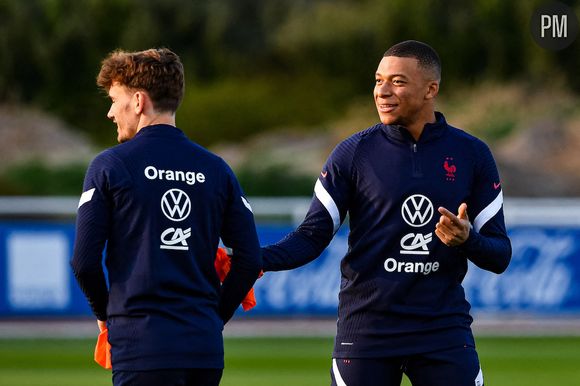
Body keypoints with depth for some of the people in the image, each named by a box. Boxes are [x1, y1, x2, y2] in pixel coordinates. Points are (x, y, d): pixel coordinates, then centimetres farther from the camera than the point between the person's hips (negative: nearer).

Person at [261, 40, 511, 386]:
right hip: (366, 329, -1)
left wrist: (467, 239, -17)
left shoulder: (472, 155, 4)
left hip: (444, 330, 1)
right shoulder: (354, 153, 1)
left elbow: (500, 257, 5)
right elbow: (312, 236, -3)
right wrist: (254, 259, -21)